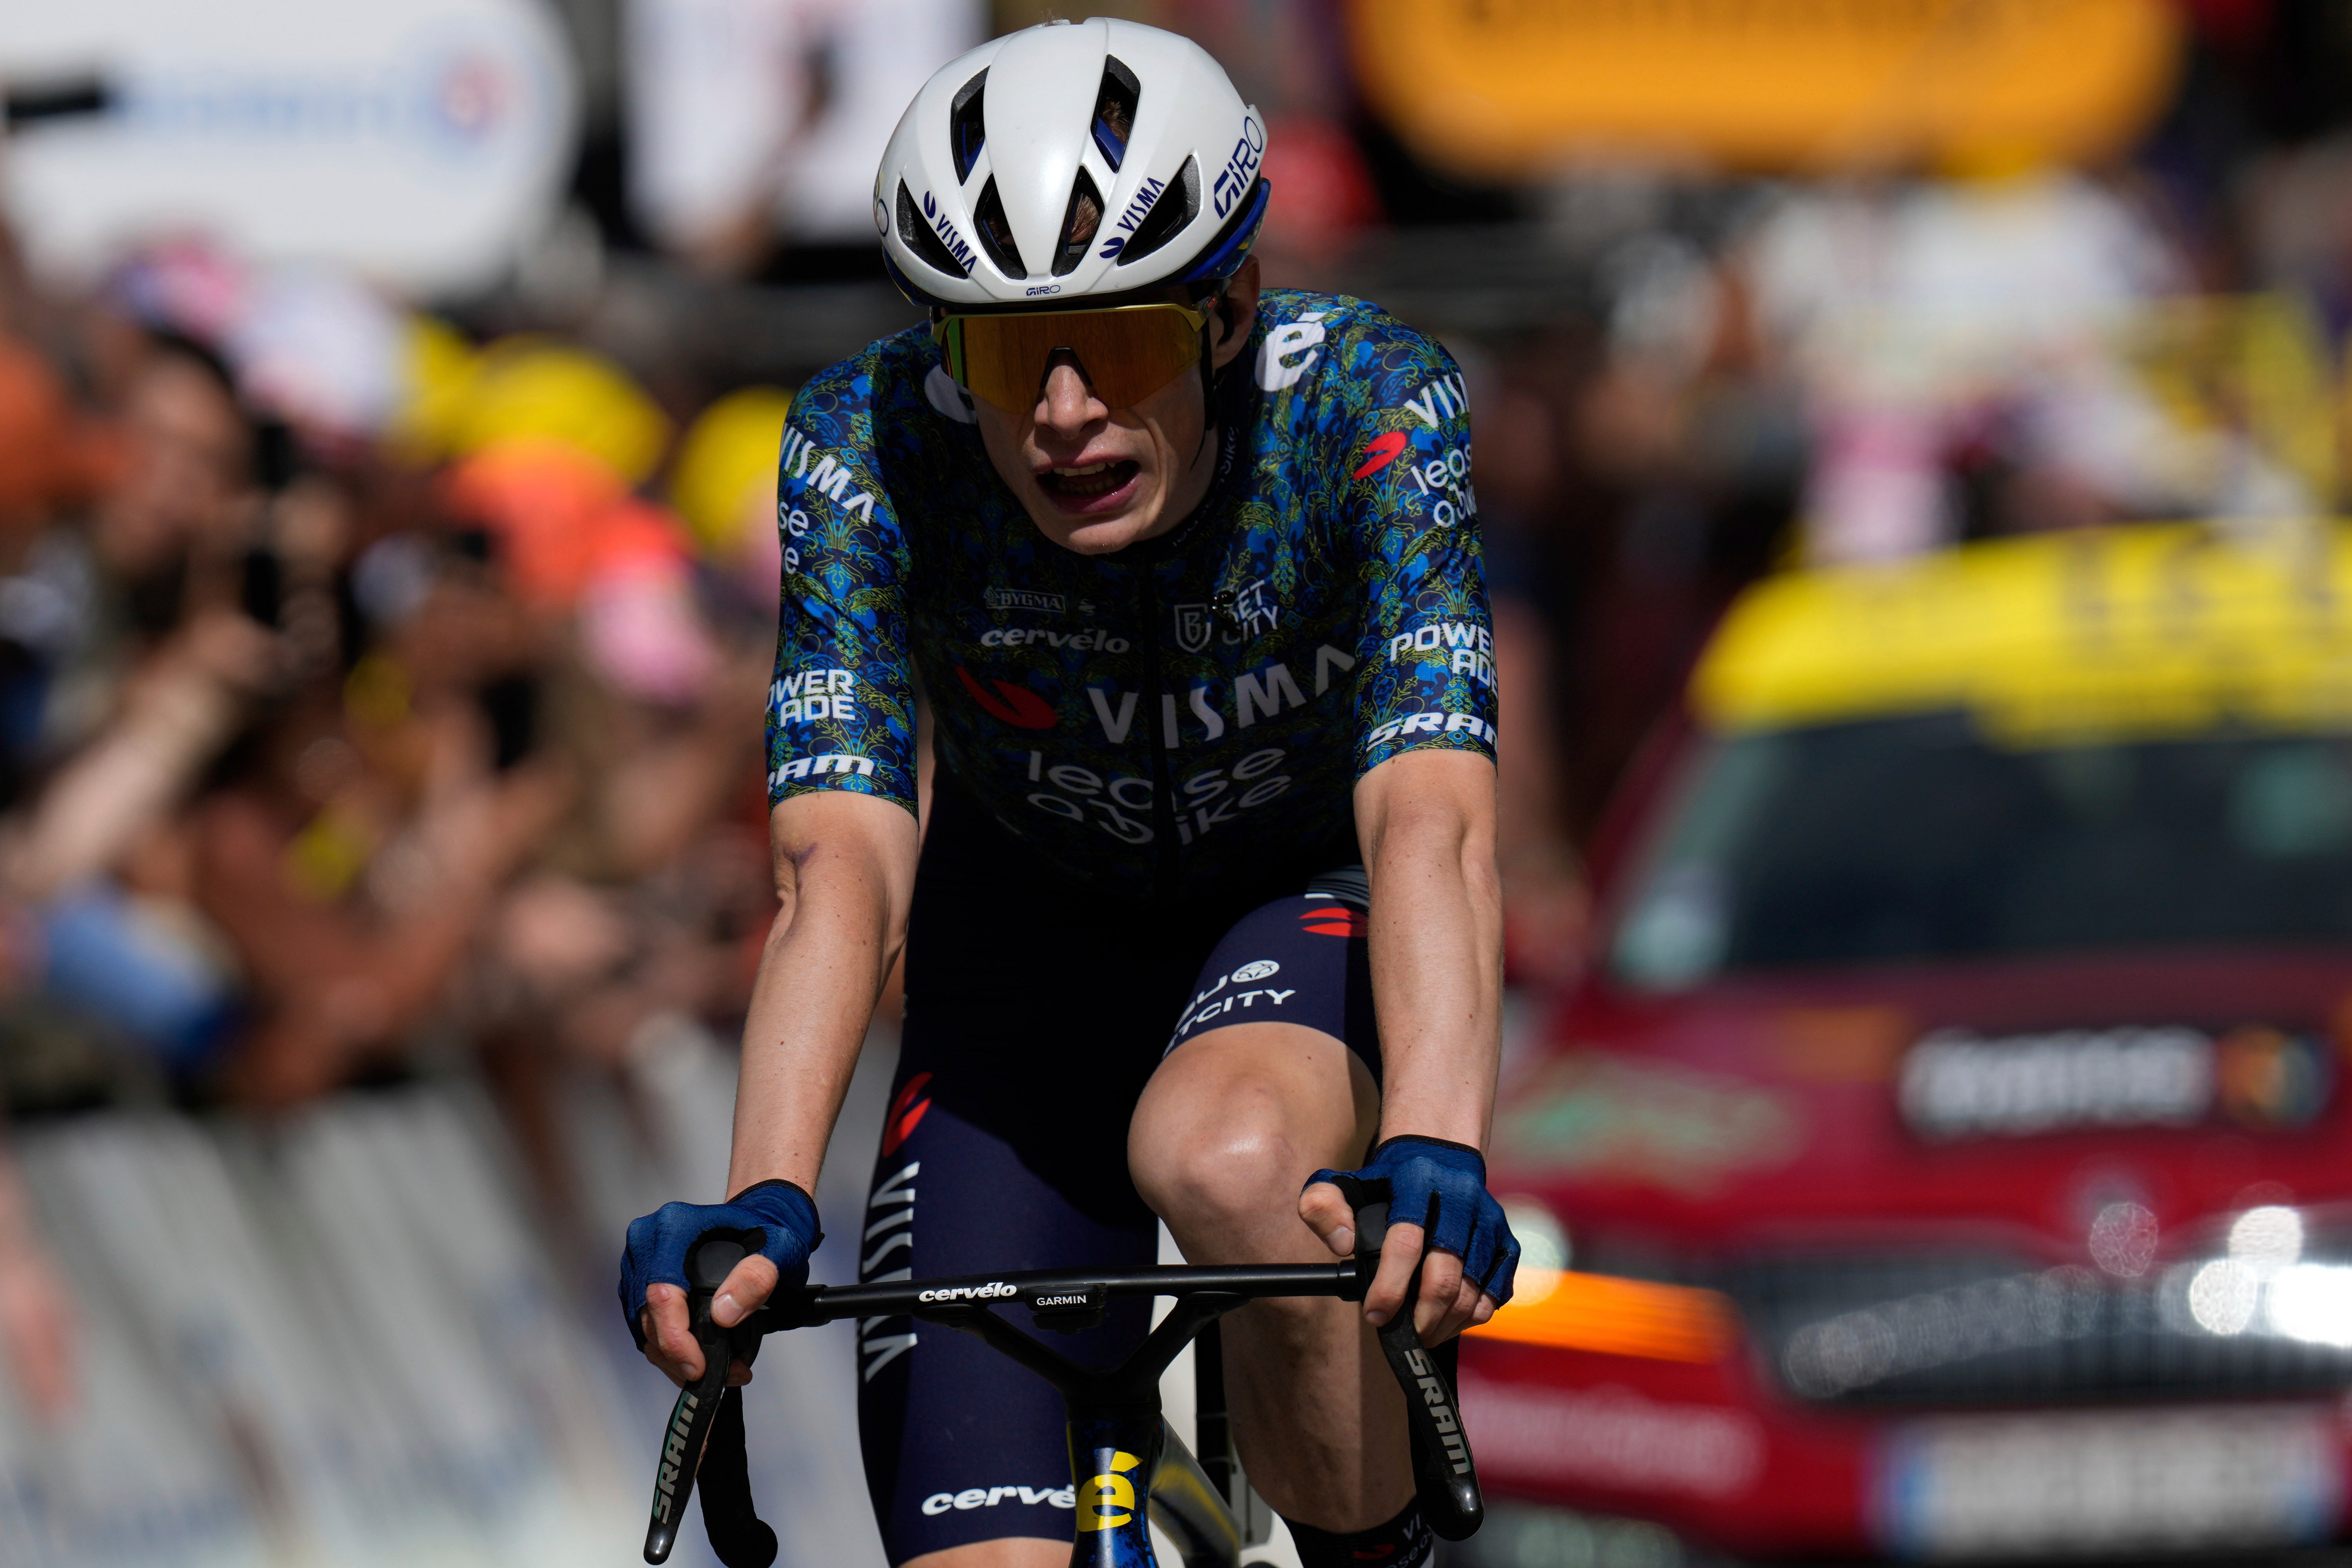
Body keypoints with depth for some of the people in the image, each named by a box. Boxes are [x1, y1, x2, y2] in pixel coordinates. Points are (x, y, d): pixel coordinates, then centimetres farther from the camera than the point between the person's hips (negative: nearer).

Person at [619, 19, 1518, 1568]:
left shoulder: (1366, 408, -30)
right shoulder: (870, 453, -26)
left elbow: (1430, 819, -40)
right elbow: (842, 864, -35)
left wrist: (1435, 1157, -58)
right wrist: (764, 1203, -52)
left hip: (1310, 905, -1)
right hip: (1035, 934, 2)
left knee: (1226, 1161, -37)